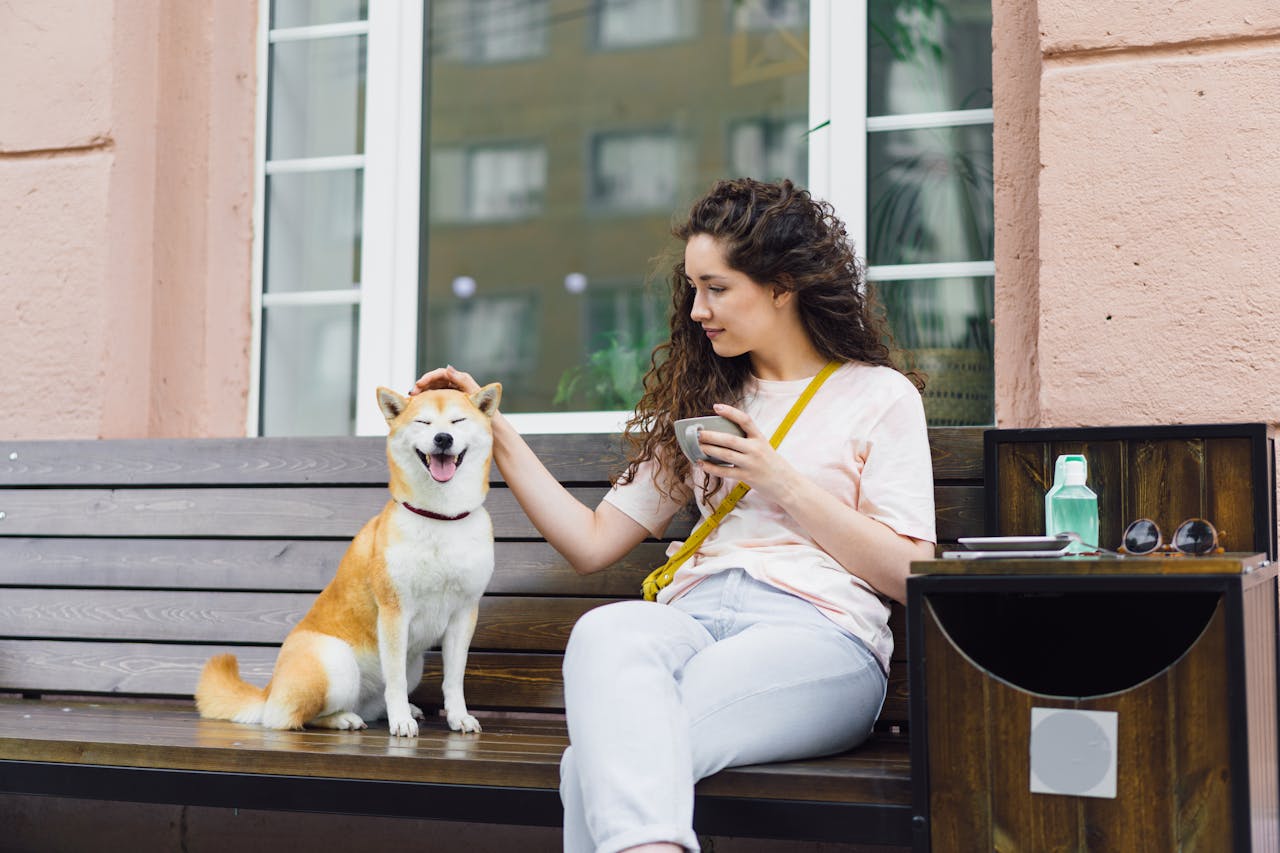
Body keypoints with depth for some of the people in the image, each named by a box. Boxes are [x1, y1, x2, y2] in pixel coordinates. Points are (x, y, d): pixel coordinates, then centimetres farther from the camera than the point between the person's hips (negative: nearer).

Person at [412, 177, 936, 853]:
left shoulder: (880, 396, 13)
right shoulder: (699, 401, 27)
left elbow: (908, 576, 3)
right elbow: (592, 543, 21)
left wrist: (783, 482, -3)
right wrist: (496, 435, 17)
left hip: (817, 628, -3)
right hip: (696, 614, 4)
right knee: (605, 632, -38)